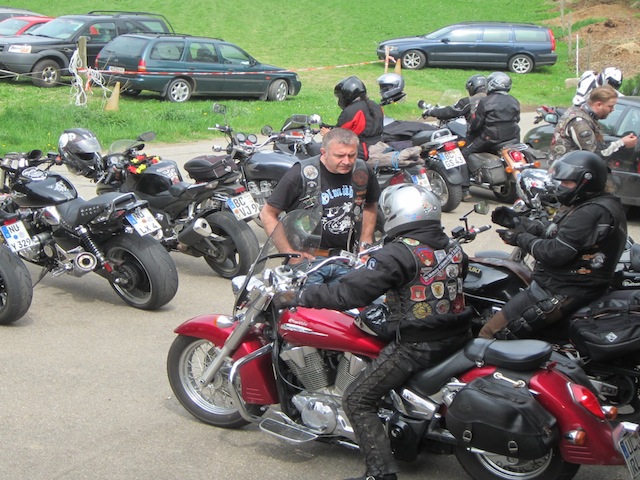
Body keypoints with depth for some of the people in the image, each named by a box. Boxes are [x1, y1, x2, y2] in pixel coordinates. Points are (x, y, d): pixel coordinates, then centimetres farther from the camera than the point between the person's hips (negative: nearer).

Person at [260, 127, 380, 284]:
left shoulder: (362, 171, 3)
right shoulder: (302, 173, -12)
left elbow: (370, 205, 23)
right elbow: (267, 213, -7)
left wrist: (366, 242, 11)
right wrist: (291, 253, -15)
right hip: (309, 257, -5)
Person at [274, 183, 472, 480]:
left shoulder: (399, 253, -17)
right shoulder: (454, 248, 7)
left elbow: (351, 292, -21)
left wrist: (298, 297, -15)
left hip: (415, 345, -9)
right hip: (456, 337, 9)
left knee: (357, 400, -2)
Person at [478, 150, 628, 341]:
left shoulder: (593, 213, -20)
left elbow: (556, 252, -25)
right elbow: (551, 232, 18)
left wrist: (521, 238, -11)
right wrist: (517, 222, 10)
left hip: (562, 292, -12)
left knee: (491, 334, -15)